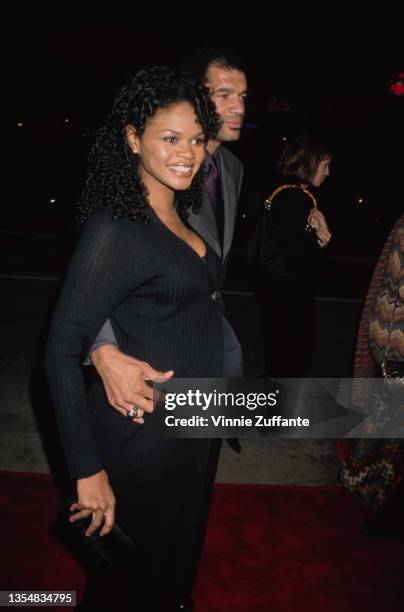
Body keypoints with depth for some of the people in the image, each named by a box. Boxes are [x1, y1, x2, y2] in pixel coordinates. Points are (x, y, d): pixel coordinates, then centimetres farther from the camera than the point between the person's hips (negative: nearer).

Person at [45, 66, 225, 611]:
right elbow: (62, 351, -23)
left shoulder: (181, 214, 3)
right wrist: (88, 469, -22)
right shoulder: (114, 229, -22)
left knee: (184, 550, 29)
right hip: (146, 432, -8)